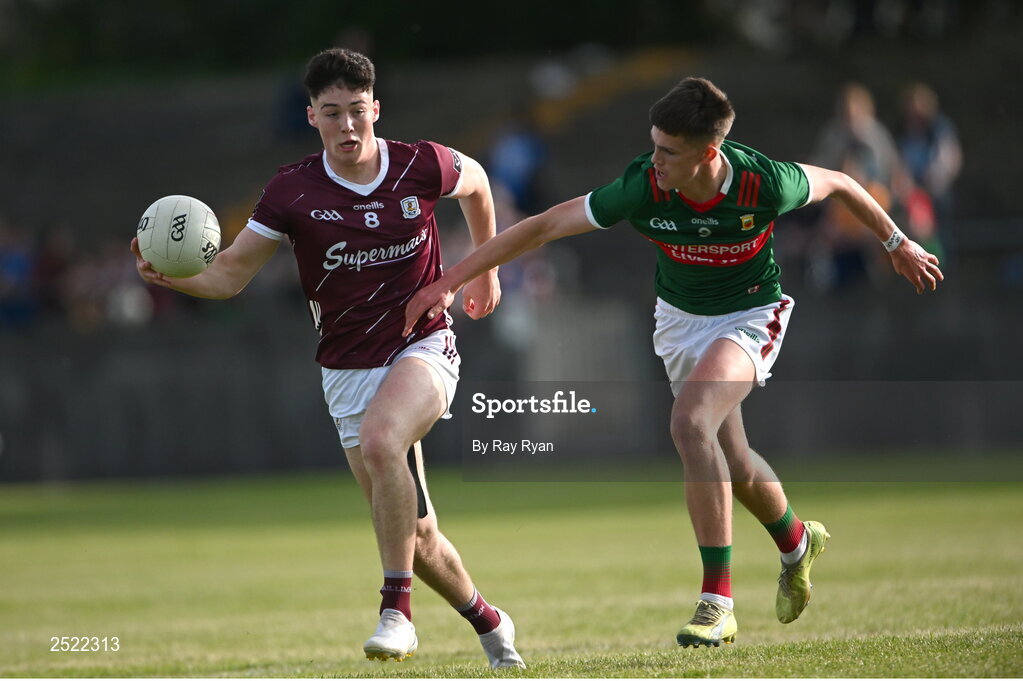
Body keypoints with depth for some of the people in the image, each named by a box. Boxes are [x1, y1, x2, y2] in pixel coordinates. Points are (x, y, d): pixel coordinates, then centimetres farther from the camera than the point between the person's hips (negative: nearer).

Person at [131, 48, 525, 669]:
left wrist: (486, 270, 23)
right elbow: (228, 275, -5)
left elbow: (476, 182, 15)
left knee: (380, 438, -36)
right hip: (348, 370, 2)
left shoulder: (423, 167, -9)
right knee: (414, 533, 5)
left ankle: (397, 610, -30)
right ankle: (488, 623, 33)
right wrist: (170, 273, -26)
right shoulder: (291, 191, -8)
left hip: (424, 346, -2)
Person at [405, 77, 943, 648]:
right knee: (734, 463, 14)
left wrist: (897, 243, 6)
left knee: (691, 422, -29)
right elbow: (543, 226, -21)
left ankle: (718, 600, -24)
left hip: (749, 315, -4)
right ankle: (796, 543, 49)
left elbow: (836, 183, -9)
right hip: (680, 317, 4)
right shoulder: (642, 188, -27)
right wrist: (448, 282, -24)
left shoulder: (764, 183, -31)